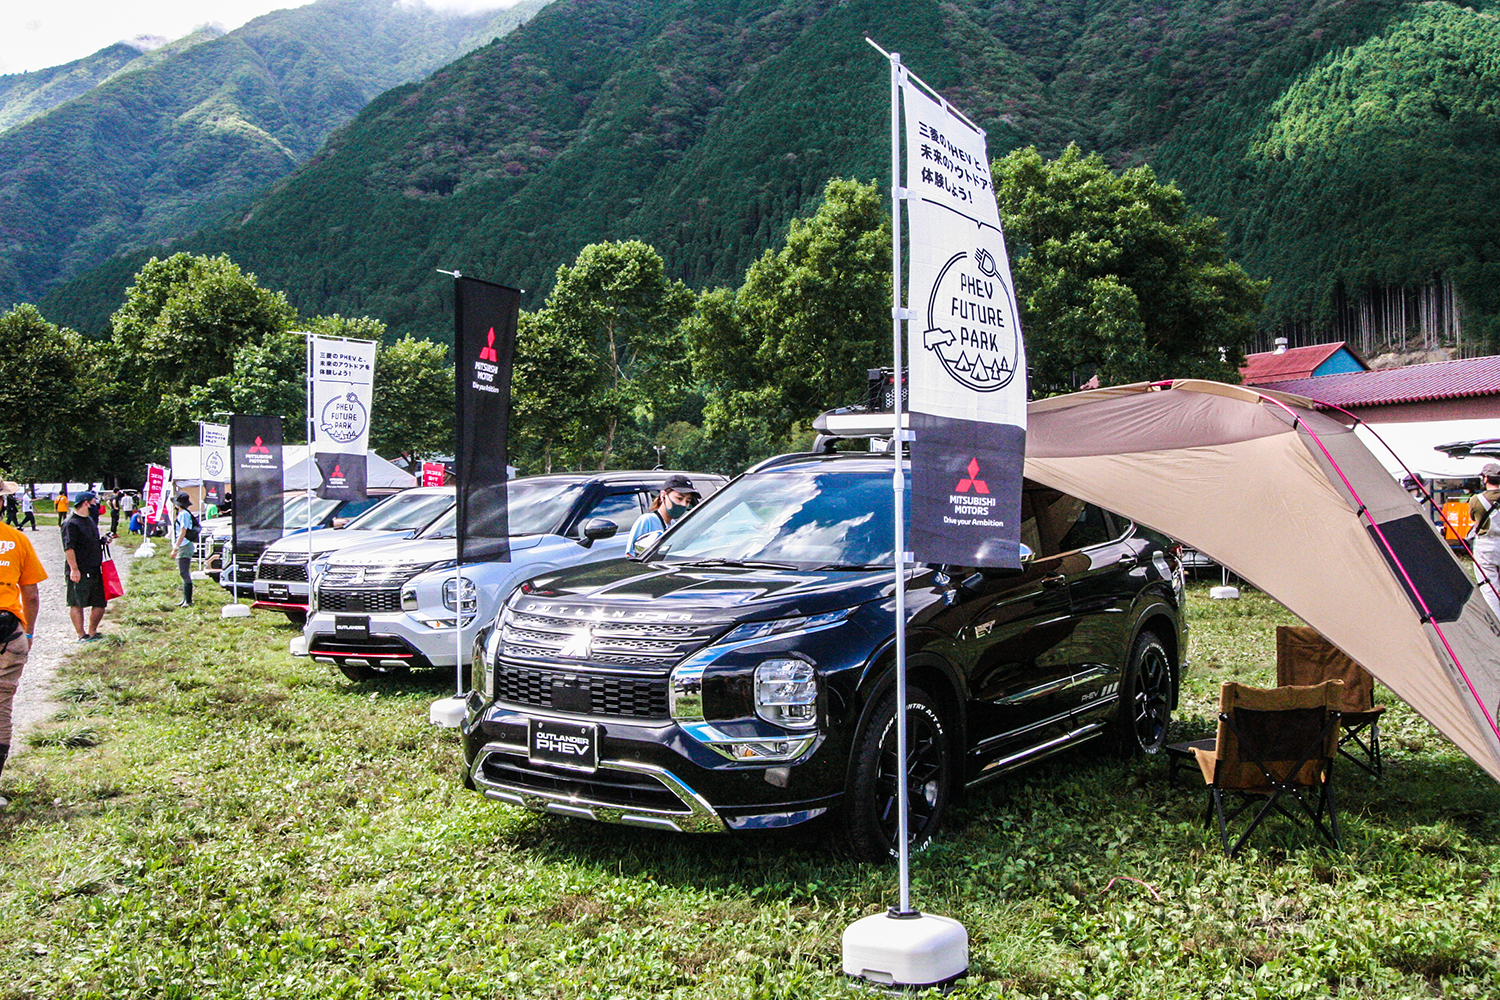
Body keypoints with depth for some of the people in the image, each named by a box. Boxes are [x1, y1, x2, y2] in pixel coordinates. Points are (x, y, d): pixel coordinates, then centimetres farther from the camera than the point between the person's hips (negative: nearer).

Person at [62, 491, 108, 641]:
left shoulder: (89, 520, 16)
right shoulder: (71, 523, -13)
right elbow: (68, 548, -19)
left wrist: (103, 541, 8)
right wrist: (74, 569, -22)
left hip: (95, 571, 9)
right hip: (80, 572, -9)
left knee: (100, 603, 10)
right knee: (77, 604, 1)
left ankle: (92, 632, 23)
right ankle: (81, 635, 5)